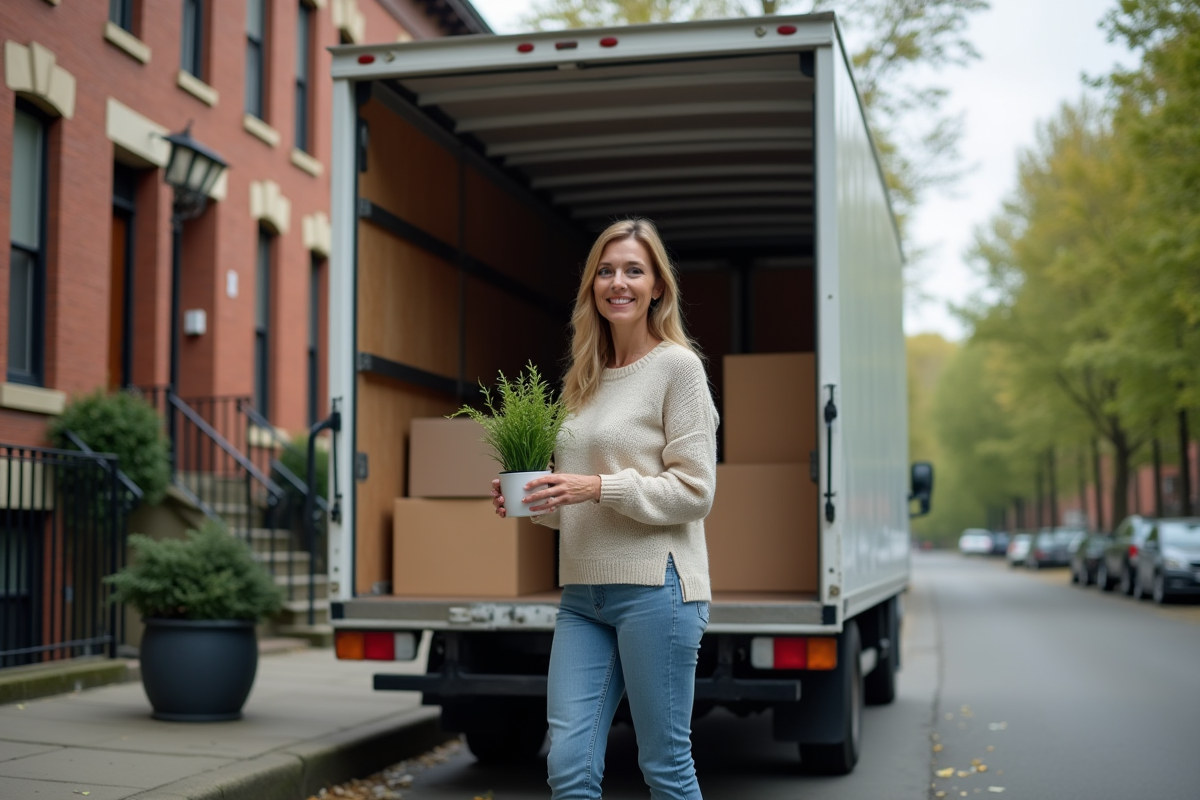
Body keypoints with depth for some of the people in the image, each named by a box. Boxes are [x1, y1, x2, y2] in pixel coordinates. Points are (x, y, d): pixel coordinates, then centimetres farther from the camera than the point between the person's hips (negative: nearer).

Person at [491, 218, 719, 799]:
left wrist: (598, 488, -17)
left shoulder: (677, 365, -4)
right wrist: (532, 501, 5)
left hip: (654, 585, -6)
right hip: (582, 592, 6)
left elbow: (695, 490, -10)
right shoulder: (586, 379, 17)